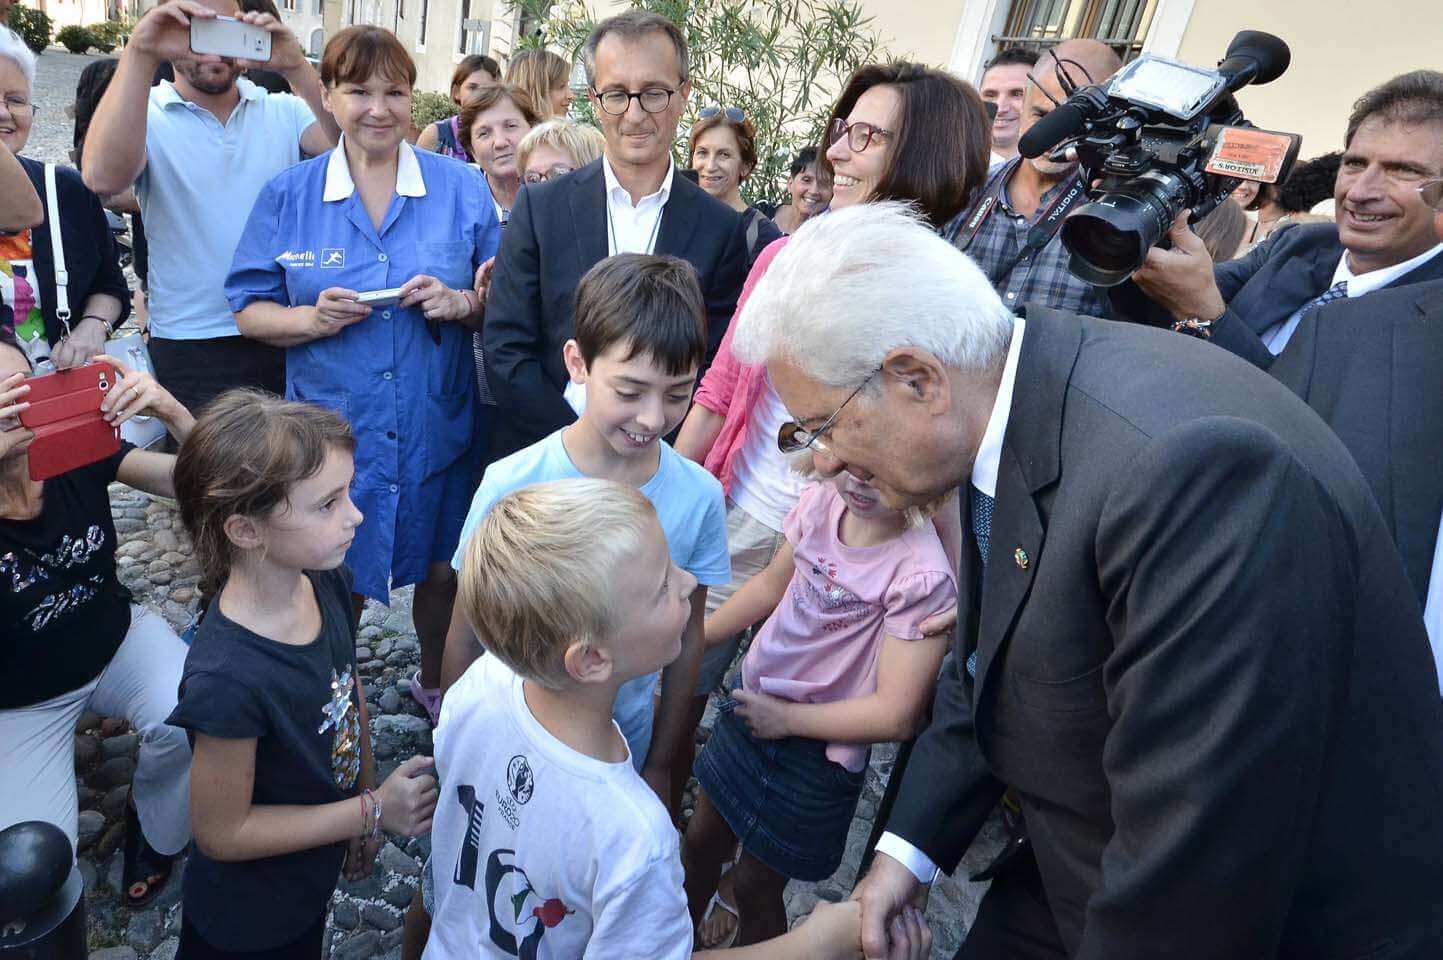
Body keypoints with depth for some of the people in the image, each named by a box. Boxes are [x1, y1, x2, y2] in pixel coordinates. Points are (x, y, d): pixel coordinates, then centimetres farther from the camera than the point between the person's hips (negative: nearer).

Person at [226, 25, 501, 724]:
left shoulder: (461, 188, 1)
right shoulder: (287, 195, 1)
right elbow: (249, 310, 4)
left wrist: (459, 303, -16)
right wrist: (312, 318, -17)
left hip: (439, 425, 1)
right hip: (333, 427, 0)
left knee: (443, 568, 13)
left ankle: (437, 684, 42)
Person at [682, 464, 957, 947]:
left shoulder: (924, 574, -29)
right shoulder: (821, 499, -11)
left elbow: (895, 716, -24)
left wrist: (786, 717, -16)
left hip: (817, 752, -6)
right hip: (749, 706, 6)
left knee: (754, 886, 16)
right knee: (701, 842, 26)